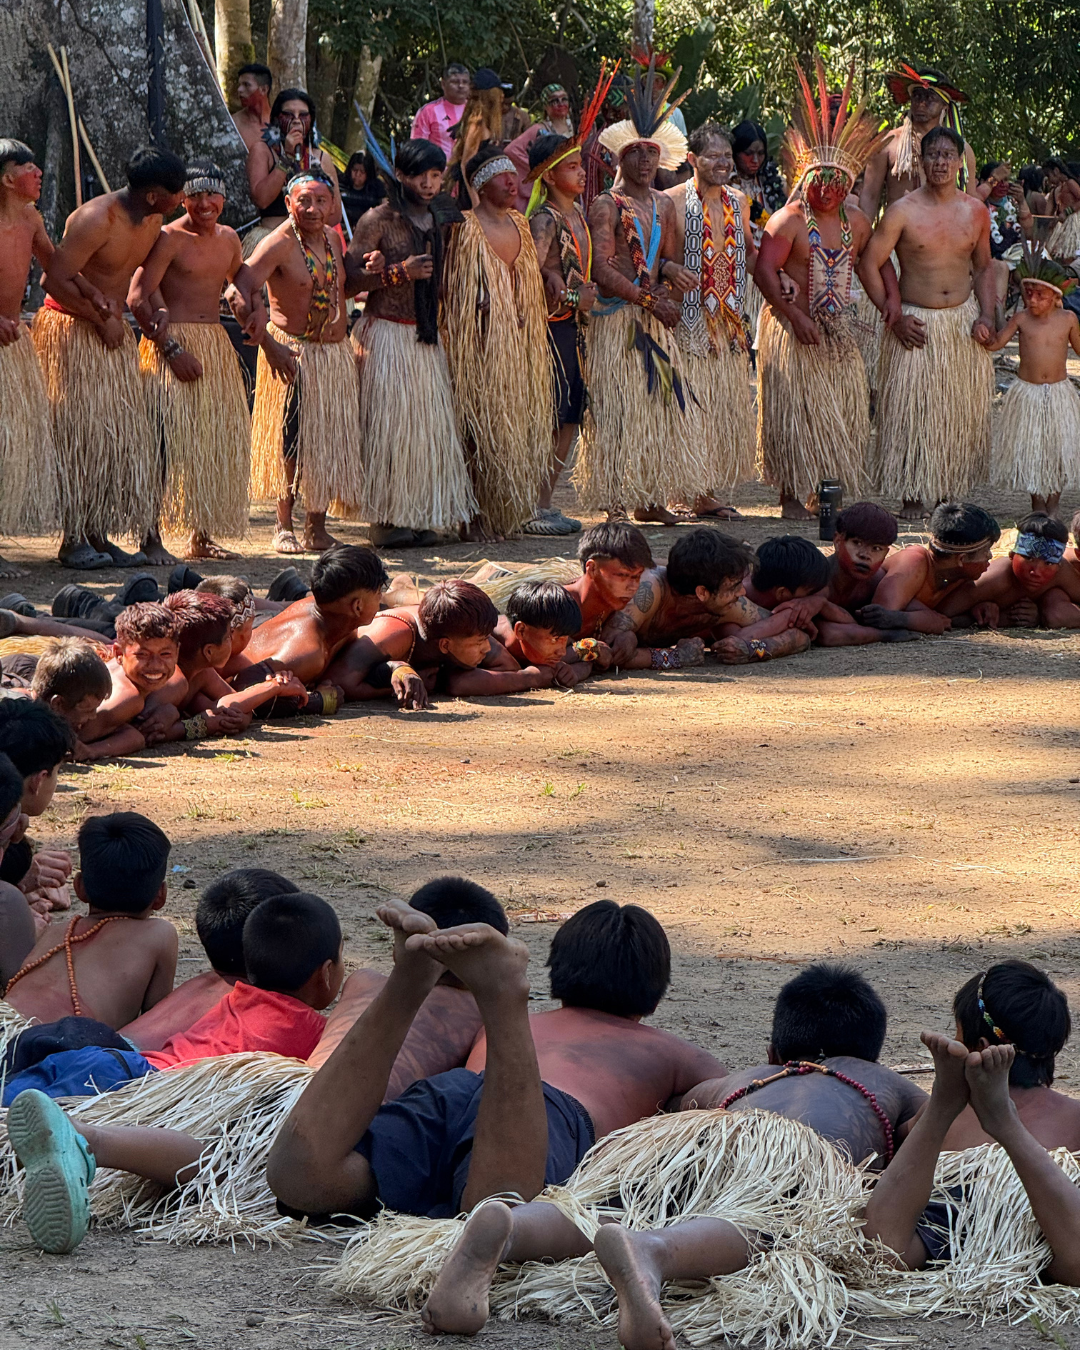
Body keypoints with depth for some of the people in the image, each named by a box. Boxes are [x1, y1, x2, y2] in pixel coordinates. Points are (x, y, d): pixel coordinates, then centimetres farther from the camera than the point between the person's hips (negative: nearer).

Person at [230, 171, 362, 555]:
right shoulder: (280, 243, -14)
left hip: (336, 354, 7)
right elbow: (240, 290, -25)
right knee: (291, 441, -5)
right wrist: (267, 343, -28)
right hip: (293, 352, -7)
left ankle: (316, 527, 14)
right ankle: (284, 527, 5)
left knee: (328, 442, 7)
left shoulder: (333, 238, 9)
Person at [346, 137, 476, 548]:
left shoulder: (436, 225, 14)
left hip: (426, 339, 7)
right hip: (386, 336, -7)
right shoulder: (379, 220, -7)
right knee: (389, 425, -6)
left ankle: (420, 517, 10)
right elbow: (349, 279, -14)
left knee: (427, 425, 4)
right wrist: (400, 272, -20)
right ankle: (386, 521, -4)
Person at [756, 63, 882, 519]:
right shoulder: (789, 221, -9)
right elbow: (765, 272, -14)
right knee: (793, 410, -6)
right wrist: (797, 316, -20)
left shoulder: (856, 222, 9)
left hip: (839, 332, 6)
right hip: (792, 328, -6)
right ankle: (792, 496, -4)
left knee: (842, 410, 3)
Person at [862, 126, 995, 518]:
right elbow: (870, 265, -6)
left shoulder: (976, 212, 4)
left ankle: (949, 491, 16)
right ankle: (913, 496, 1)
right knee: (911, 409, -5)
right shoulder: (903, 212, -8)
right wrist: (893, 316, -9)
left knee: (962, 410, 5)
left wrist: (986, 315, 2)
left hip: (964, 319, 4)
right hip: (917, 323, -4)